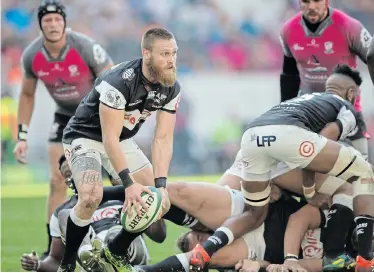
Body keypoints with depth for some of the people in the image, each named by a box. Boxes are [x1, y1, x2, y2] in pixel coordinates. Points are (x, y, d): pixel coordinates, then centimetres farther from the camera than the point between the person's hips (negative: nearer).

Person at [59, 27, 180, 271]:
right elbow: (109, 139, -32)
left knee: (157, 199, -2)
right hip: (86, 137, -7)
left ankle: (115, 253, 18)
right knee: (92, 196, -30)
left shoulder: (171, 88, -13)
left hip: (123, 141, 7)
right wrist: (129, 183, -35)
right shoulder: (119, 82, -34)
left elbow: (163, 139, -13)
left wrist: (161, 184, -23)